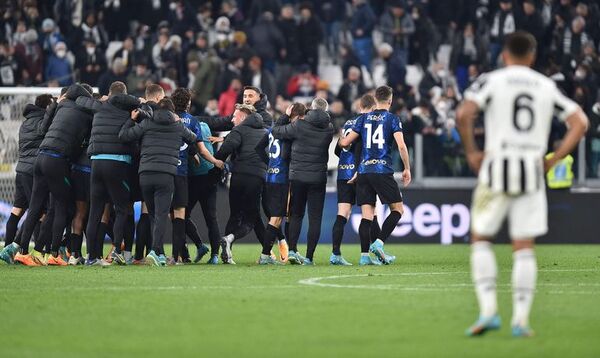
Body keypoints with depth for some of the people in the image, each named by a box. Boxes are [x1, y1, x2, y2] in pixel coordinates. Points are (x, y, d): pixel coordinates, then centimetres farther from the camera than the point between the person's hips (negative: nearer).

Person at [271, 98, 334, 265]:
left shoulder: (299, 126, -9)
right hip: (318, 179, 0)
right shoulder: (328, 129, -1)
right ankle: (309, 257, -1)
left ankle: (292, 250, -2)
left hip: (298, 177, 0)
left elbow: (276, 132, -1)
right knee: (315, 218, 4)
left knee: (296, 215, 12)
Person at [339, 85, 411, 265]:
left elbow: (345, 143, 10)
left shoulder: (363, 119, 11)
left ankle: (364, 255, -4)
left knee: (367, 215, 3)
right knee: (397, 209, 6)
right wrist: (407, 169, 1)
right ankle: (379, 243, -10)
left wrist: (339, 140, 34)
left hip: (364, 171, 4)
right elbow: (401, 146, -10)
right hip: (383, 171, -4)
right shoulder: (392, 119, 0)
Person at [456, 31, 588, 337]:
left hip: (497, 166, -2)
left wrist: (471, 152, -2)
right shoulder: (547, 87, 10)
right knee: (524, 247, 7)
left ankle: (488, 310, -2)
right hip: (532, 171, 2)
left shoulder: (490, 81, 1)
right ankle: (521, 320, 2)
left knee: (480, 239, 11)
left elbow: (464, 113, -15)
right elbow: (580, 123, 5)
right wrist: (553, 160, 8)